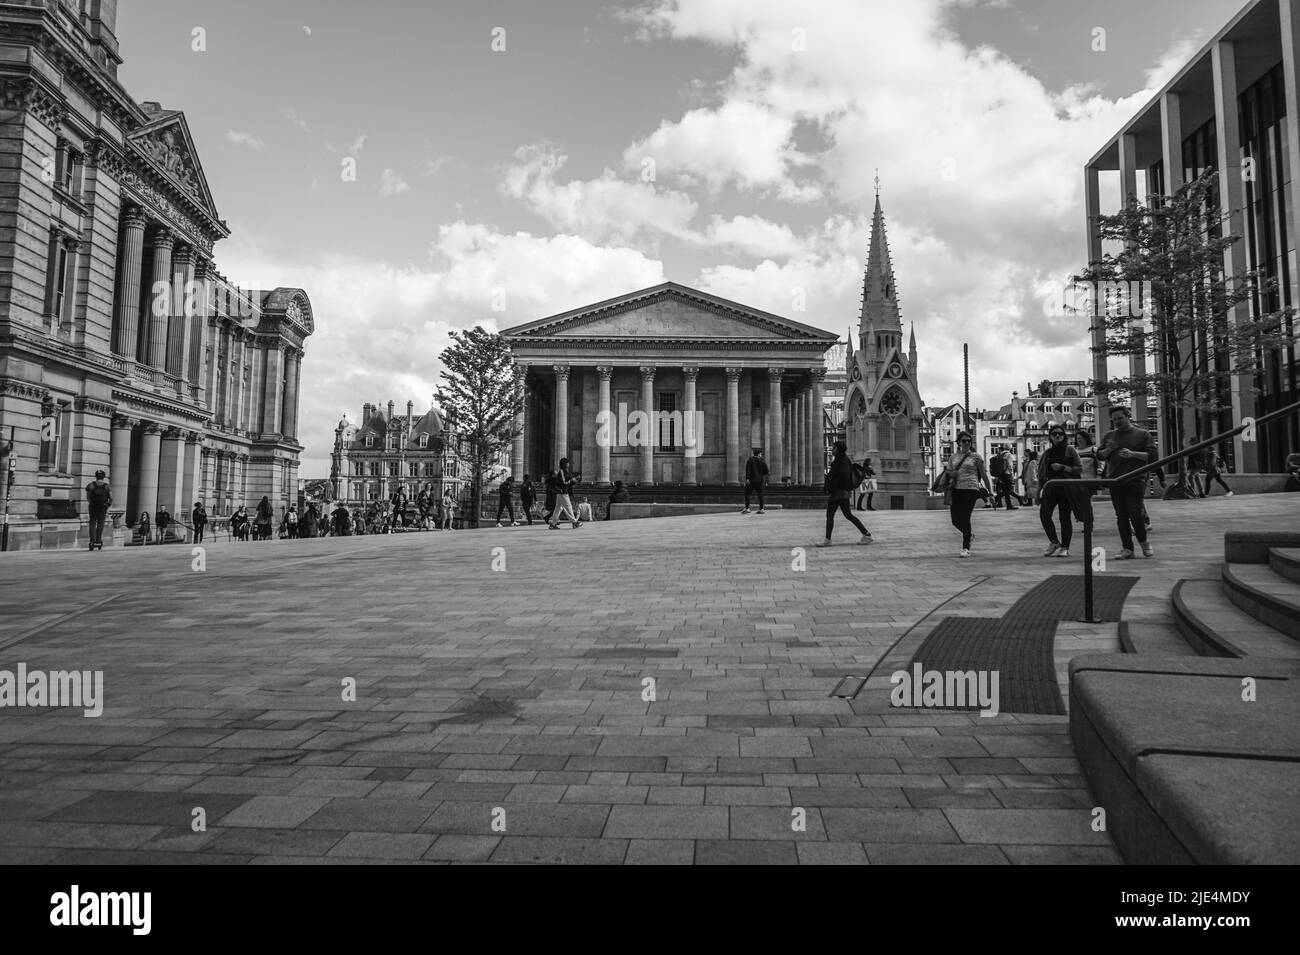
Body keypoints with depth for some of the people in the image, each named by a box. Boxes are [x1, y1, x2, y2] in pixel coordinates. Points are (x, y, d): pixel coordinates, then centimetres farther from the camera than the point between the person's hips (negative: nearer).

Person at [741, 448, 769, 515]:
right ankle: (761, 509, 6)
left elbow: (748, 470, -14)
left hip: (751, 480, -2)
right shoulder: (762, 461, 2)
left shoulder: (750, 460, -4)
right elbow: (766, 471, 4)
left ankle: (747, 508, -8)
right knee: (760, 495, 9)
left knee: (747, 494, 1)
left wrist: (747, 478, -17)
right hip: (760, 480, 2)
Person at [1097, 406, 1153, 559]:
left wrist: (1132, 454, -15)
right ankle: (1127, 549, 9)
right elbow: (1099, 456, 13)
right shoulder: (1109, 436, 16)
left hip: (1135, 481, -3)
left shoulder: (1142, 435, 6)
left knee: (1134, 512, -11)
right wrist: (1108, 449, -7)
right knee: (1121, 516, 3)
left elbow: (1151, 456, -1)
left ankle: (1143, 542, 13)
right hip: (1115, 482, 4)